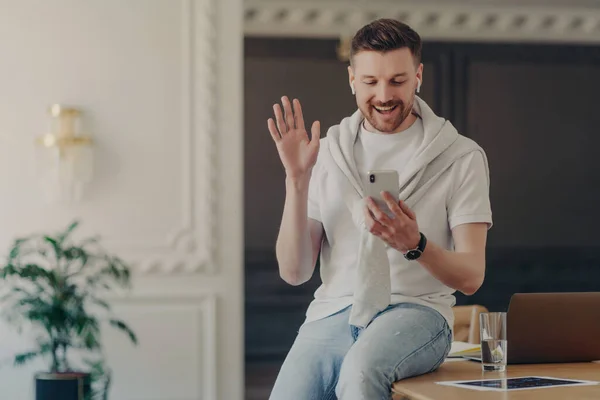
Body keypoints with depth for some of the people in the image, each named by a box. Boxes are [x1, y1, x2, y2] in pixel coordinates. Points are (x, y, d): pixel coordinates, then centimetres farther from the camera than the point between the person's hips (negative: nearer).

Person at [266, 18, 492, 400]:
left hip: (416, 313, -2)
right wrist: (297, 179, -5)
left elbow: (471, 276, -2)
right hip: (334, 312, 2)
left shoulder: (461, 156, 4)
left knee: (361, 369, -36)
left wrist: (416, 246, -22)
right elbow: (294, 272, 6)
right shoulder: (327, 153, 11)